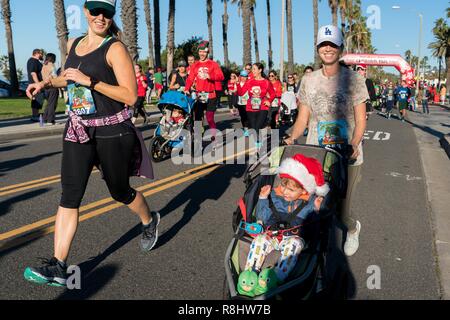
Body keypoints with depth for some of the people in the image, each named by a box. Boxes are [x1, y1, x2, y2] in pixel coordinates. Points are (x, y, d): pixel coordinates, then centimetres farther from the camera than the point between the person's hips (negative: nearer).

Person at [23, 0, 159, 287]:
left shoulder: (115, 48, -10)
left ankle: (150, 221, 42)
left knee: (119, 191, 11)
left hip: (112, 130, -5)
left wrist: (90, 81, -22)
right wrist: (46, 83, 14)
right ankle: (58, 266, 2)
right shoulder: (74, 44, 10)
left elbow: (130, 96, -17)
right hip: (78, 129, 5)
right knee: (69, 195, -2)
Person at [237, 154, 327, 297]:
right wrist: (263, 199, -4)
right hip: (271, 235, 2)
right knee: (260, 239, -26)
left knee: (294, 244, -34)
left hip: (293, 237, -2)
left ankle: (276, 277, -44)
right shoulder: (275, 196, 5)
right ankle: (249, 274, -29)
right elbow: (262, 218, 5)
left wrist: (316, 210, -16)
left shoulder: (310, 202, 0)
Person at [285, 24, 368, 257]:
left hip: (347, 156, -2)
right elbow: (303, 117, 12)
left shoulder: (354, 79, 2)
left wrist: (354, 144, -18)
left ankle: (352, 228, 34)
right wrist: (292, 138, -6)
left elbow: (360, 120, 0)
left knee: (341, 208, -2)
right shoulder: (309, 80, 10)